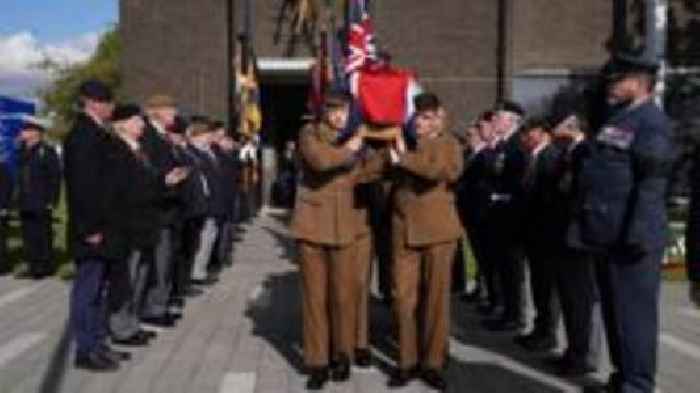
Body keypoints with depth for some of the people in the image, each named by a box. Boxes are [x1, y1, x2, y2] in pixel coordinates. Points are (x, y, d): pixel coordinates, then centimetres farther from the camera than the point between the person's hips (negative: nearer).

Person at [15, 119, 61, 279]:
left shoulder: (47, 151, -8)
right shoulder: (23, 152, 14)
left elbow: (55, 177, -12)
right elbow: (21, 177, 18)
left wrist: (52, 200, -15)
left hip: (41, 205, -7)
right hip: (26, 204, 7)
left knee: (43, 235, -1)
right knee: (28, 235, 10)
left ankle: (45, 266, 7)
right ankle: (33, 266, 18)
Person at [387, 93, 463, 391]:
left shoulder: (448, 144, 3)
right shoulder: (402, 143, 13)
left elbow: (442, 170, -17)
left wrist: (404, 160, -15)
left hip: (438, 229, -2)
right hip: (404, 229, 2)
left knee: (436, 296, 3)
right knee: (404, 295, 0)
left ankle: (433, 362, 13)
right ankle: (407, 360, 12)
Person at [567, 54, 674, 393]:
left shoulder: (651, 122, -11)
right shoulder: (616, 120, 18)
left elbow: (651, 185, -20)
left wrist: (638, 235, -24)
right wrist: (590, 229, 19)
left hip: (630, 239, -10)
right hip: (608, 236, 10)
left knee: (634, 314, -2)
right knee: (613, 312, 17)